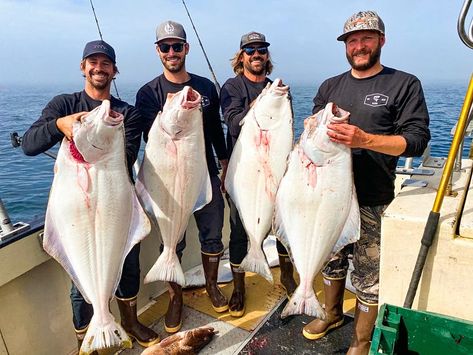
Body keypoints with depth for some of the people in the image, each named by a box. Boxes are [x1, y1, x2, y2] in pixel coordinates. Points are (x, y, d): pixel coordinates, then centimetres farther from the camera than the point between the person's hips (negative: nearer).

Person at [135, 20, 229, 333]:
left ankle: (212, 285, 36)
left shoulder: (206, 87, 6)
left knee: (212, 235, 12)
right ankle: (176, 298, 29)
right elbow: (151, 138, -15)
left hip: (206, 175, 3)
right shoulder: (149, 93, -3)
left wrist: (225, 165, 13)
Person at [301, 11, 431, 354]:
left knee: (368, 275, 4)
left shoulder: (404, 84, -1)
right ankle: (332, 314, 43)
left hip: (371, 200, -4)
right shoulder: (330, 86, 12)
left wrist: (364, 139, -25)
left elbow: (417, 140, -9)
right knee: (332, 258, 19)